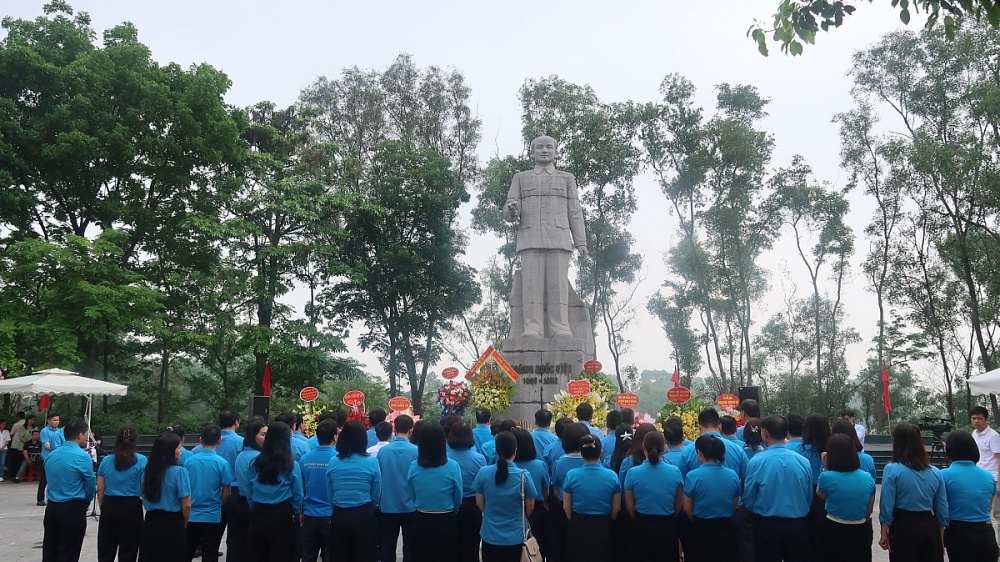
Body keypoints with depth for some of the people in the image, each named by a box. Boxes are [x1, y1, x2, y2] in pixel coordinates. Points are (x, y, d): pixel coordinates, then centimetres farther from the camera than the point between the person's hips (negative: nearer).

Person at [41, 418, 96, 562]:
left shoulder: (51, 454, 7)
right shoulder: (82, 456, -13)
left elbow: (52, 480, 16)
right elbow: (91, 484, -6)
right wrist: (85, 503, 14)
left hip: (51, 507, 6)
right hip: (73, 509, -6)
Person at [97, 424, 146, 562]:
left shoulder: (106, 460, 4)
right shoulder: (141, 461, -8)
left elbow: (100, 490, 7)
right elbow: (144, 490, -10)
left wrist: (104, 509, 17)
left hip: (109, 507, 3)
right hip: (131, 508, -3)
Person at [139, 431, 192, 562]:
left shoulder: (147, 470, 2)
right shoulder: (179, 471, -15)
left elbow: (145, 499, 12)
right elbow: (186, 506, -14)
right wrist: (184, 523, 3)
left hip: (150, 524, 5)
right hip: (172, 525, -5)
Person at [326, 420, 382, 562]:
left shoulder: (333, 462, -4)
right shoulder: (371, 461, -10)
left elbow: (329, 494, 5)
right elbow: (376, 494, 0)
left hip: (339, 517, 2)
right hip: (364, 517, -2)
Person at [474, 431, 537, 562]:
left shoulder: (483, 473, -13)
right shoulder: (524, 475, -17)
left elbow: (480, 504, 1)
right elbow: (530, 508, -4)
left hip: (490, 536, 1)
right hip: (515, 537, -1)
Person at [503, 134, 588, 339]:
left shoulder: (567, 179, 21)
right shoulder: (520, 178, 20)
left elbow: (574, 212, 14)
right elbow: (508, 214, 13)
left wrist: (581, 242, 3)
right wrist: (512, 210, -12)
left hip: (558, 239, 0)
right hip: (530, 239, 0)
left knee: (558, 283, -11)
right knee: (532, 282, -12)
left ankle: (560, 329, -16)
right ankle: (532, 329, -17)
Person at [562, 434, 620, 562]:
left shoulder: (572, 475, -12)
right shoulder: (612, 476, -10)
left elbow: (566, 507, -3)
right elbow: (616, 508, -1)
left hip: (577, 528, 0)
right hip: (603, 529, 0)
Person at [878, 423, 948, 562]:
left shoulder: (892, 469, -10)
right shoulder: (935, 472, 3)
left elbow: (887, 505, -11)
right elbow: (942, 509, 7)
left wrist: (884, 533, -2)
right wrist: (940, 537, 17)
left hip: (903, 527, -4)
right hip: (929, 527, 4)